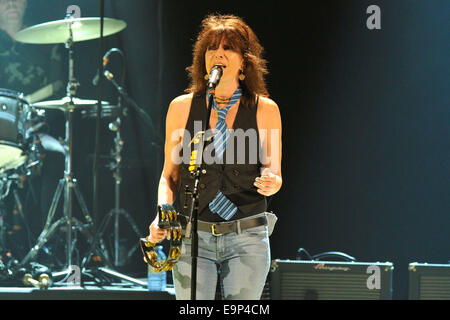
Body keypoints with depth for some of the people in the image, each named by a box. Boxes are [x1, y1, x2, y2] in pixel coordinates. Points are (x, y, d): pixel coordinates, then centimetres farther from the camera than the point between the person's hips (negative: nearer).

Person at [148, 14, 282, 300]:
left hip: (248, 239, 0)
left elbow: (274, 173, 8)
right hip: (192, 237, 0)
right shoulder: (182, 107, 4)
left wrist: (272, 183, -15)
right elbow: (170, 174, 12)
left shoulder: (265, 110, 2)